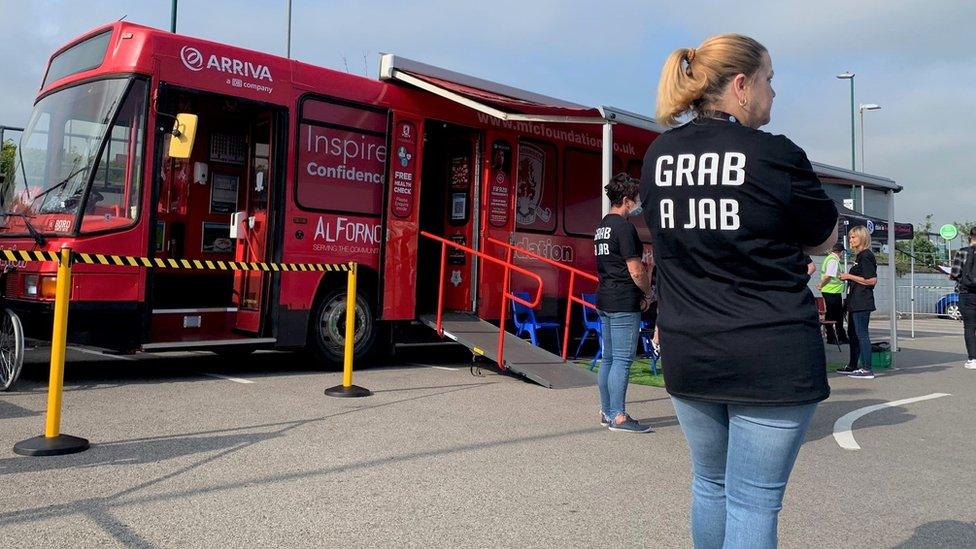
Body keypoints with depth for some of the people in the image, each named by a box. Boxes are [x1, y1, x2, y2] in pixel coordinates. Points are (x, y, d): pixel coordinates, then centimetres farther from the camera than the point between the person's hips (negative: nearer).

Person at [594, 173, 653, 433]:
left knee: (609, 358, 13)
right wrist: (648, 294, 0)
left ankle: (606, 412, 19)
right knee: (622, 360, -6)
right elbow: (635, 270, -15)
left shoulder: (602, 226, 15)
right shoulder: (624, 227, -13)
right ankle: (618, 416, -3)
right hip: (624, 303, -10)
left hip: (605, 300, 10)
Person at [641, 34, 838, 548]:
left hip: (687, 356, 6)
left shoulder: (657, 156, 3)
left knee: (710, 483, 22)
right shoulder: (775, 154, -12)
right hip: (772, 357, -5)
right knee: (753, 500, 4)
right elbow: (824, 239, 1)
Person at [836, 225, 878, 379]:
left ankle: (867, 369, -6)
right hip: (855, 302, 11)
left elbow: (872, 280, -19)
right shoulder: (860, 256, 17)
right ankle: (852, 366, 24)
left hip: (862, 302, -11)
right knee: (852, 333, 16)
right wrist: (847, 277, 12)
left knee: (862, 334, -9)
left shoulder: (866, 256, -13)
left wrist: (849, 276, -14)